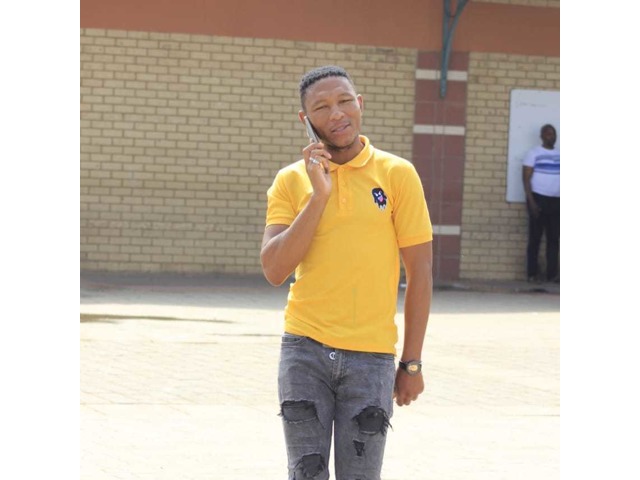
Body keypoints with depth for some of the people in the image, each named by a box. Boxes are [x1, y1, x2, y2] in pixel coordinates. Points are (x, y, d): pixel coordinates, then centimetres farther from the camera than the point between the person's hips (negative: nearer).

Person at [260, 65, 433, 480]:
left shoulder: (397, 174, -1)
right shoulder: (291, 181, 3)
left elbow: (419, 271, 1)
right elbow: (274, 270, -8)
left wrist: (412, 363, 0)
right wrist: (319, 195, -14)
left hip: (371, 355, -1)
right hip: (305, 350, 1)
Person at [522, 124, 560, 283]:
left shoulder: (560, 154, 12)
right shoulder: (534, 153, 0)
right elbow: (526, 178, -4)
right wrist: (531, 201, -13)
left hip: (556, 201, 4)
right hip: (539, 198, -4)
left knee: (554, 238, 1)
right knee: (535, 237, -1)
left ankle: (552, 273, 2)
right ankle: (532, 273, 2)